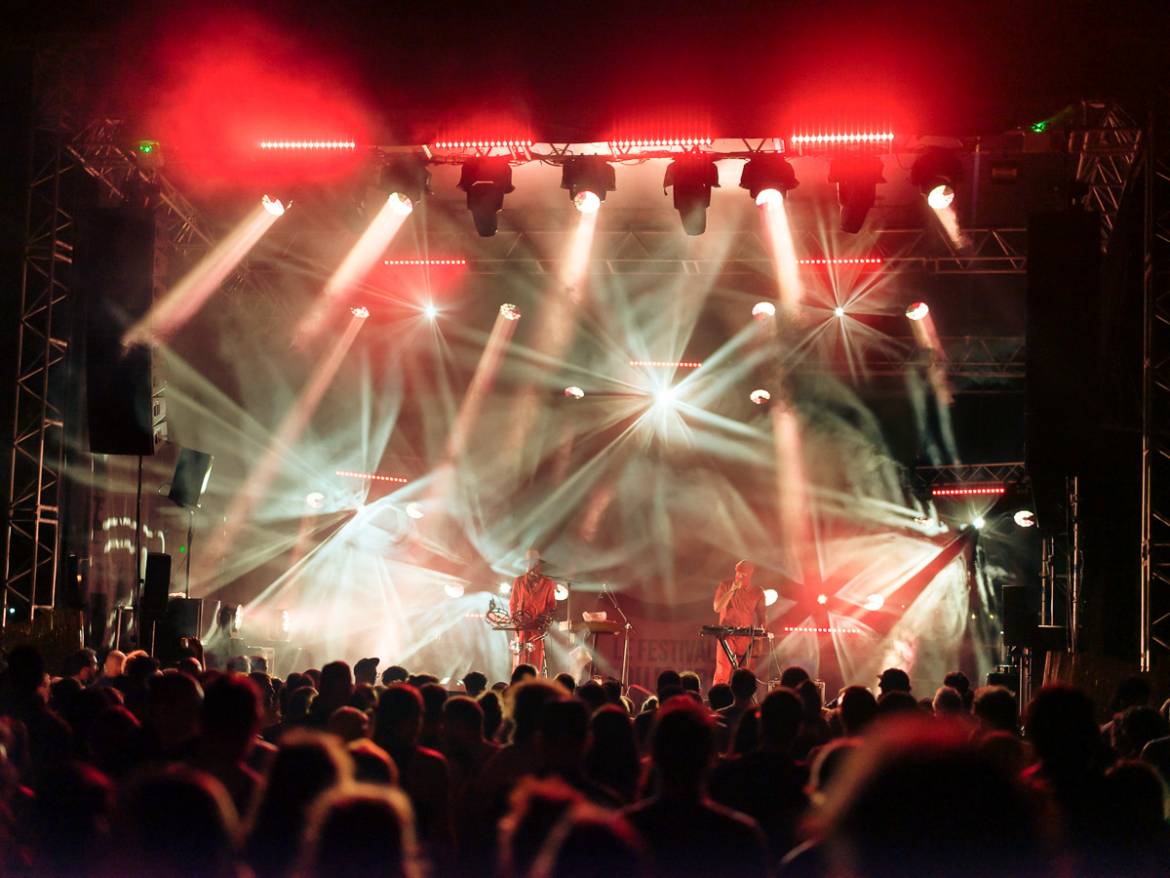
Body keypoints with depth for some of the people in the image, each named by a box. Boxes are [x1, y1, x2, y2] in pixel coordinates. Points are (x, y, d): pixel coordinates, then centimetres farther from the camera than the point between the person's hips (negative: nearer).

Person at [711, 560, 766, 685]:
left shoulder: (757, 592, 8)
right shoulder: (725, 586, 2)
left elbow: (761, 615, 16)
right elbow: (717, 608, -8)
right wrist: (732, 590, -14)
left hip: (747, 637, 2)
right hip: (727, 635, -2)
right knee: (722, 671, -15)